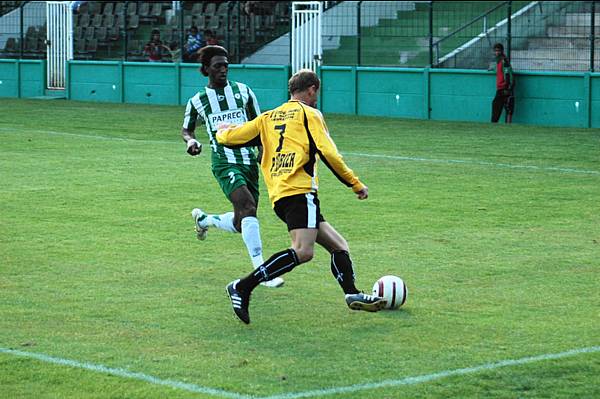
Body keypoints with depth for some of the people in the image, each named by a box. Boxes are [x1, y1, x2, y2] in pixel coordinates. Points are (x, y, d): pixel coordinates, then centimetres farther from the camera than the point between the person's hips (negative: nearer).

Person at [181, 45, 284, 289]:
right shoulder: (197, 101, 5)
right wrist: (191, 141, -4)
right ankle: (261, 270, -28)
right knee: (248, 207, -26)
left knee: (240, 224, 5)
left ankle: (204, 219, 38)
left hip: (248, 160, 4)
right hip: (224, 162, -4)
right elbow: (186, 129, 18)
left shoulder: (243, 92, 8)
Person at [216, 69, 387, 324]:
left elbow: (230, 137, 23)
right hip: (299, 190, -8)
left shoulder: (268, 118, 23)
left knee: (338, 245, 10)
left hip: (278, 196, 8)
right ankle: (242, 288, -26)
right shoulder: (309, 114, 6)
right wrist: (356, 184, 3)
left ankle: (352, 294, -4)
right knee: (303, 251, -22)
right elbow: (327, 153, -4)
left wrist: (222, 132, 48)